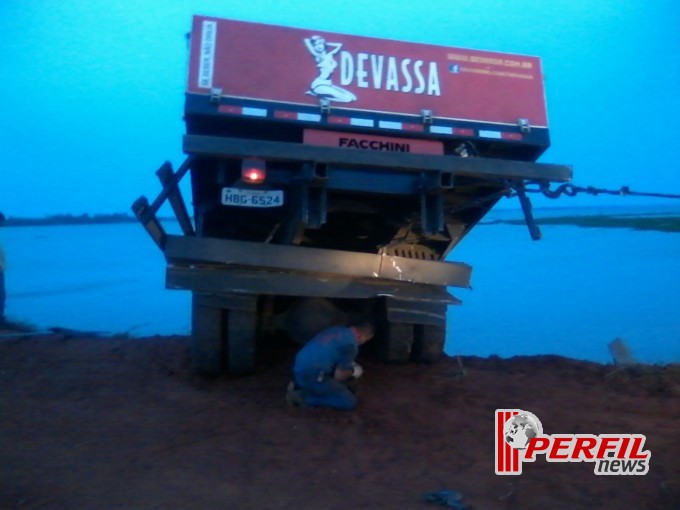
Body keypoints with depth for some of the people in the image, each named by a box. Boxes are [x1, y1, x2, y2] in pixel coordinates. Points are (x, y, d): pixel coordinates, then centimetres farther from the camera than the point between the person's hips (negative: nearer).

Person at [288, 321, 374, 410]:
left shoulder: (336, 330, 14)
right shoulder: (351, 344, -11)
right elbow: (339, 376, -6)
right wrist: (351, 372, 13)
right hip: (311, 375, -9)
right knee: (350, 402, -2)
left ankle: (298, 386, 16)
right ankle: (303, 397, -4)